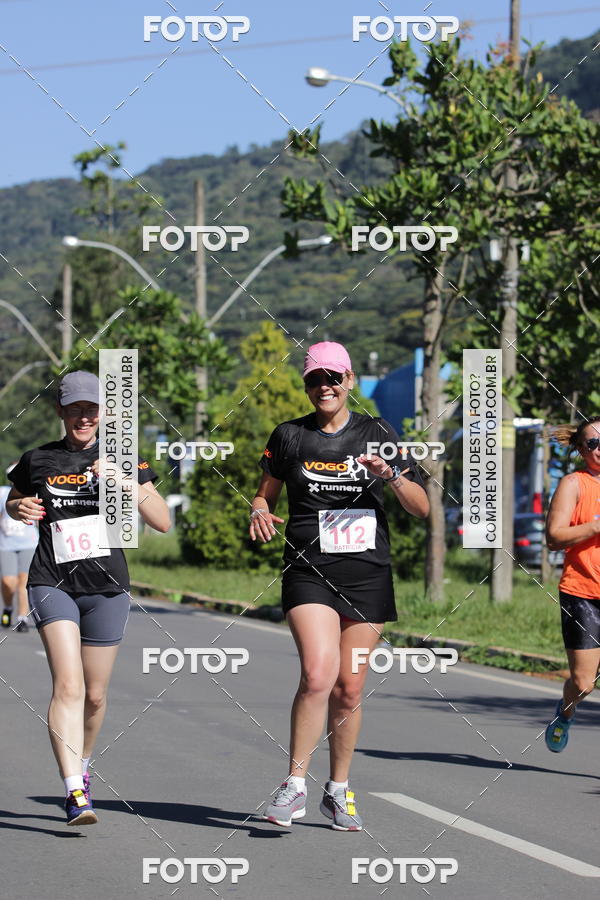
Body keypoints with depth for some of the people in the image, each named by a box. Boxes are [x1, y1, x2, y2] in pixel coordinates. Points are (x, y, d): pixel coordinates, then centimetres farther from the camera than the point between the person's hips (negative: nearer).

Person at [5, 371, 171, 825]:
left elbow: (163, 522, -3)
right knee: (68, 684, -19)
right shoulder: (38, 460, 4)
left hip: (107, 587, 2)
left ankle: (81, 766, 37)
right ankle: (75, 793, -26)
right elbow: (13, 502, 23)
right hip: (53, 584, -2)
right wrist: (21, 508, -1)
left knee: (95, 694, 10)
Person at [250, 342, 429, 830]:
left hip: (368, 575, 2)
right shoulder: (289, 436, 6)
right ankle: (295, 786, -10)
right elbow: (266, 494, 17)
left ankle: (339, 791, 20)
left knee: (349, 689, 4)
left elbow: (421, 507, 5)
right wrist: (261, 512, -6)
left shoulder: (378, 434, 6)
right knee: (318, 674, -21)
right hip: (309, 572, -1)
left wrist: (392, 475, -13)